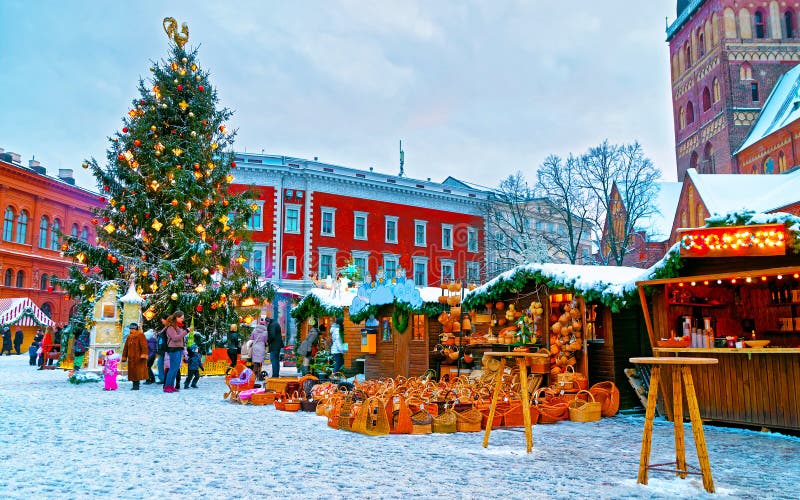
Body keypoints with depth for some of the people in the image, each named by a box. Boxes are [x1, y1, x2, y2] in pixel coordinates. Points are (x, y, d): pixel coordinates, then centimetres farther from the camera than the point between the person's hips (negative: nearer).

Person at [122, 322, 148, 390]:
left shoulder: (140, 336, -5)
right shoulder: (129, 337, 16)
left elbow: (144, 346, -15)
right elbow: (126, 347, 21)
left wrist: (144, 354, -25)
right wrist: (124, 357, 18)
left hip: (139, 358, -7)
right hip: (131, 358, 7)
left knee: (138, 371, -8)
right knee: (132, 372, 5)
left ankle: (136, 385, -3)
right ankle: (135, 385, 11)